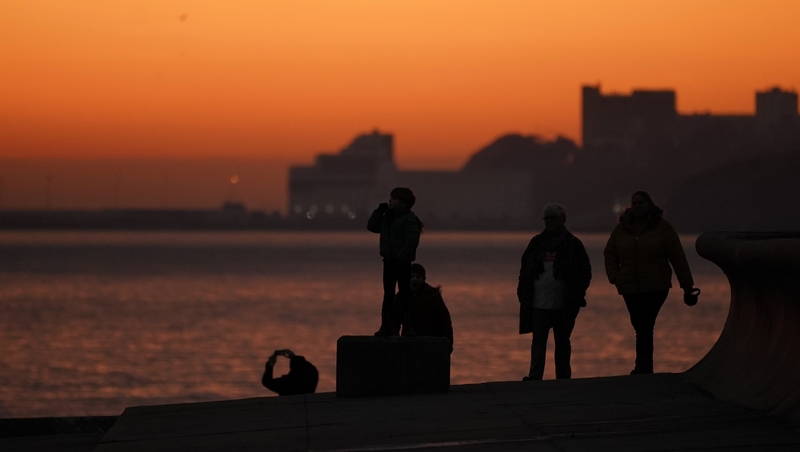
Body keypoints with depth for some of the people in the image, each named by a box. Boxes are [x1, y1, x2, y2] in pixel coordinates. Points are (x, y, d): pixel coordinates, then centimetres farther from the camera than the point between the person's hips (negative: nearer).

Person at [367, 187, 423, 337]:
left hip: (403, 263, -7)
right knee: (388, 295, 9)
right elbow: (372, 226, 16)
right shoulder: (387, 217, 12)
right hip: (389, 262, 7)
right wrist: (379, 211, 6)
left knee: (404, 294, -3)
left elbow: (412, 240, -20)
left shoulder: (409, 219, -12)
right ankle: (386, 327, 12)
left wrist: (400, 257, -25)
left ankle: (408, 326, 1)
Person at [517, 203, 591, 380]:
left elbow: (585, 272, 2)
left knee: (562, 341, 10)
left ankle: (563, 377, 18)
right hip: (538, 304, 2)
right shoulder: (536, 243, 9)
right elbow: (525, 269, 13)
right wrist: (523, 292, 3)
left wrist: (577, 295, -5)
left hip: (563, 305, -2)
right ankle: (535, 376, -10)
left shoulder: (573, 244, 0)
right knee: (538, 340, -6)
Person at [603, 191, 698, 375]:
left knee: (645, 327, -14)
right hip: (630, 289, 4)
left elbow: (678, 257, -2)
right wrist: (614, 276, 2)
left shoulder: (662, 227, -3)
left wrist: (687, 284, -3)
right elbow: (610, 253, 17)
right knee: (640, 327, 6)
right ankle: (646, 368, 16)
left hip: (656, 287, -4)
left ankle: (642, 367, -14)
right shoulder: (622, 228, 7)